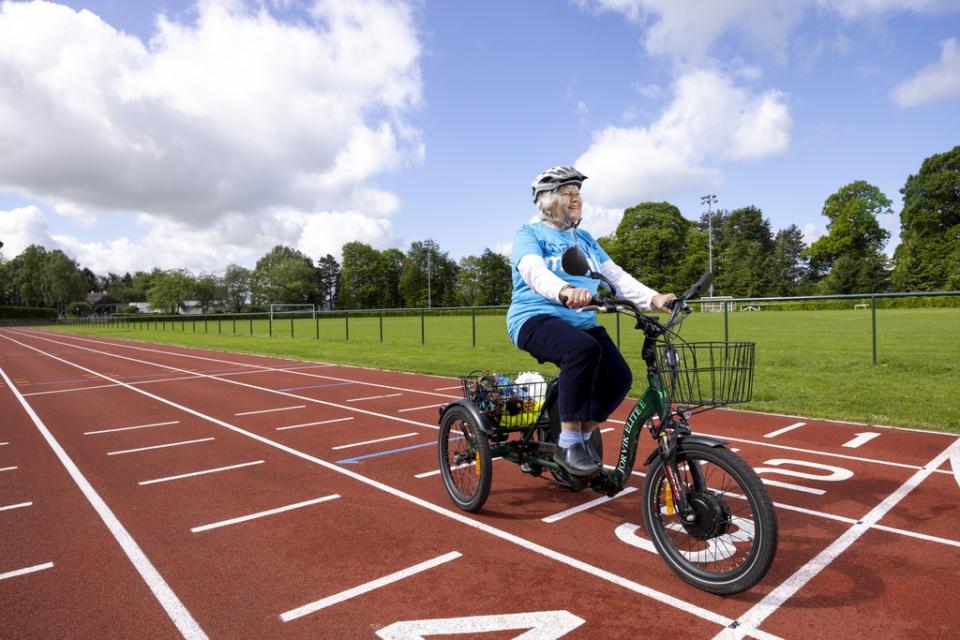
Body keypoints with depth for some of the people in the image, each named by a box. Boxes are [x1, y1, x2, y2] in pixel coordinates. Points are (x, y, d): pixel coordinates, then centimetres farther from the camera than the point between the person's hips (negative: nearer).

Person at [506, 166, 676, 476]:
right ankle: (567, 445, -20)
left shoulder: (585, 239, 19)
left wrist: (653, 299, -10)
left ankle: (583, 437, 9)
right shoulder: (529, 234, 0)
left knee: (619, 378, -16)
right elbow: (534, 271, -22)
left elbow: (616, 276, 8)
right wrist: (565, 291, -44)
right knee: (583, 349, -35)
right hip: (536, 319, -6)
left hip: (581, 322, 6)